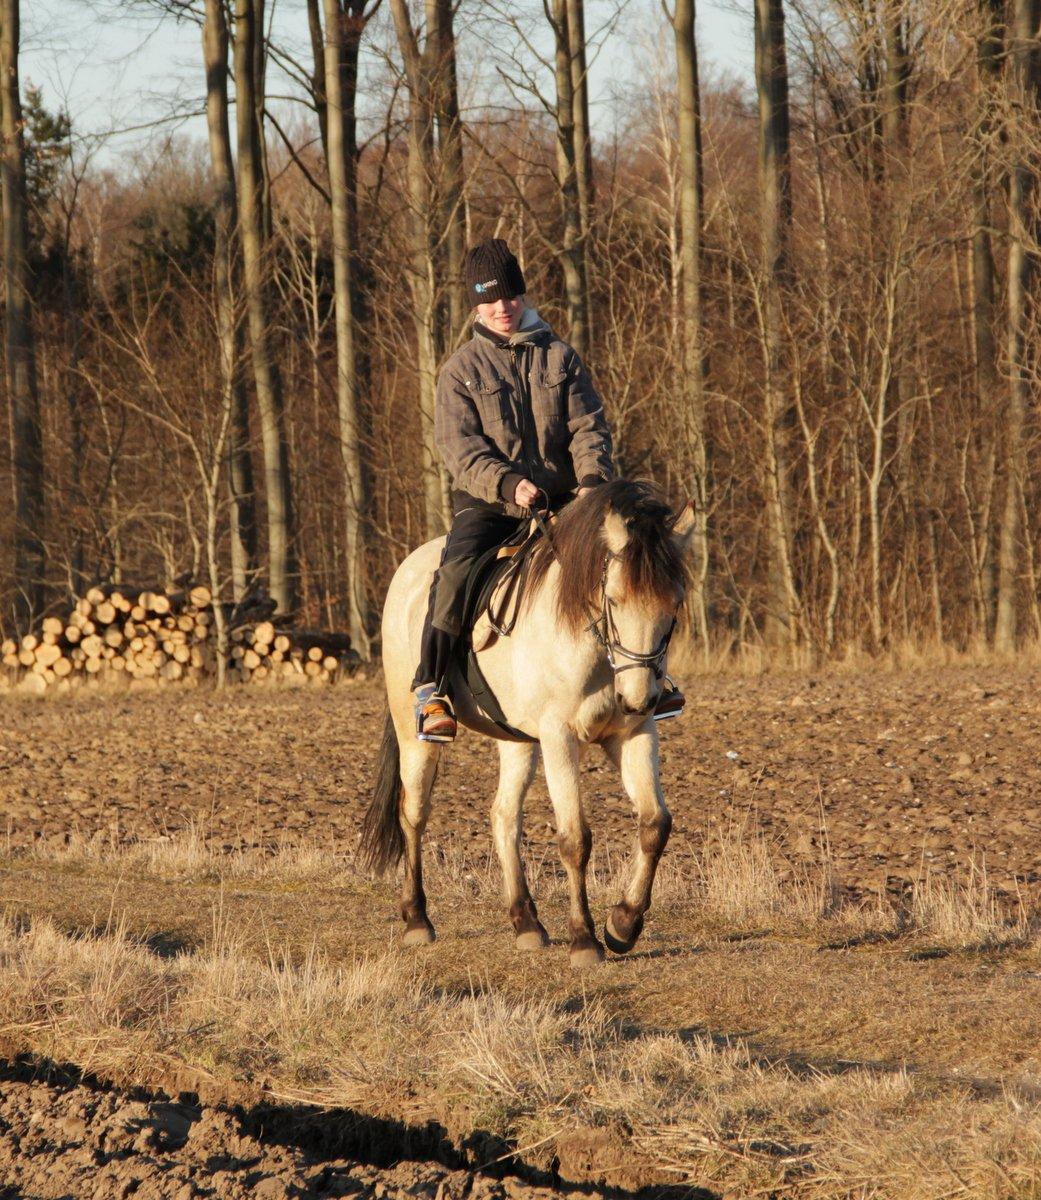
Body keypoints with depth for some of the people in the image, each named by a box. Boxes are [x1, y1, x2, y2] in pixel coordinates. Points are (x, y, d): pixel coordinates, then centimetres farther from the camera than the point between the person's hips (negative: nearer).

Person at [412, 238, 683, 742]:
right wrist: (508, 483, -25)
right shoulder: (461, 370, 5)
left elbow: (588, 427, 5)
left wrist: (593, 479, -16)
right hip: (486, 503, -3)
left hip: (558, 500, 3)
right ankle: (430, 691, -27)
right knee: (455, 573, -29)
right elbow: (459, 446, -7)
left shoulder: (559, 357, 12)